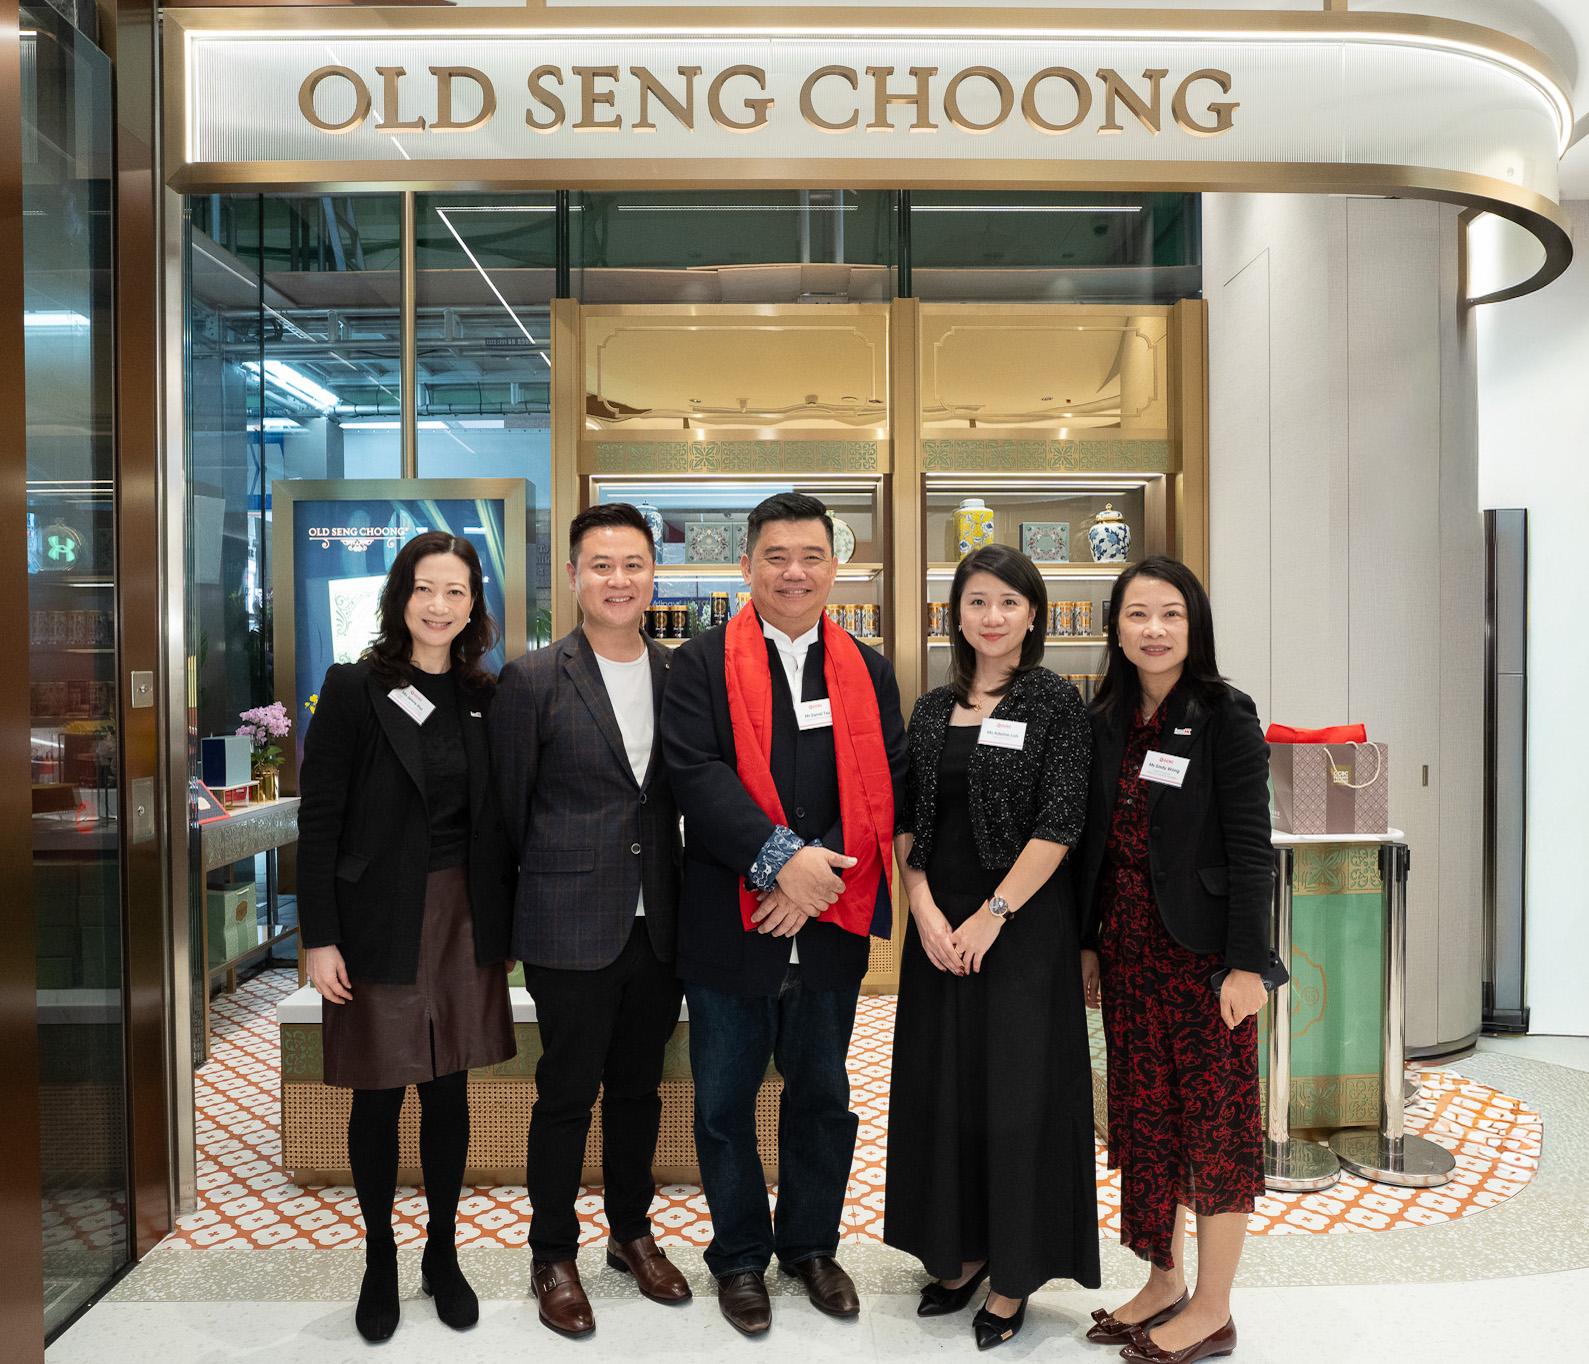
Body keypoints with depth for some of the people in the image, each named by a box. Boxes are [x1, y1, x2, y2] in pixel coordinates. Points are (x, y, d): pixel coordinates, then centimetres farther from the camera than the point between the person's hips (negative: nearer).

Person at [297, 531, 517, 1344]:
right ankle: (380, 1259, 28)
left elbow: (497, 819, 8)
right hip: (379, 923, -3)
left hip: (464, 919, 3)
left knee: (449, 1089, 12)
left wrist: (503, 924, 6)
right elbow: (319, 819, -8)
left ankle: (443, 1254, 30)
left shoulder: (483, 696, 4)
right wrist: (320, 937, -11)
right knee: (379, 1095, 9)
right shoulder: (354, 688, -6)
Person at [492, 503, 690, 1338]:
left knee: (638, 1086, 18)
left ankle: (631, 1232, 37)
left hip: (657, 924, 4)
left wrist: (687, 906, 6)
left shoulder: (680, 676, 3)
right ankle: (553, 1257, 28)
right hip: (570, 926, -4)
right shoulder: (532, 680, -8)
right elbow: (505, 810, -3)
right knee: (567, 1094, 8)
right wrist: (505, 921, 1)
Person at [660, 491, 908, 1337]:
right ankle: (740, 1257, 32)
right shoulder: (702, 665, -3)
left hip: (831, 926, 3)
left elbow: (883, 787, -1)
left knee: (822, 1097, 17)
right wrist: (780, 860, -23)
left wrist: (820, 874, -13)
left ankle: (811, 1245, 38)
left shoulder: (868, 671, 6)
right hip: (729, 924, -2)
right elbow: (697, 775, -14)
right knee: (725, 1103, 12)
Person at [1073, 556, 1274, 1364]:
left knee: (1215, 1117, 5)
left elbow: (1251, 848, -12)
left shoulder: (1224, 719, -9)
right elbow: (1094, 842, 10)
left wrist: (1246, 961, -16)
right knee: (1144, 1111, 14)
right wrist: (1087, 943, 10)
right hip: (1127, 946, 6)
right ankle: (1165, 1280, 31)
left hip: (1202, 947, -6)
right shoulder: (1105, 723, 6)